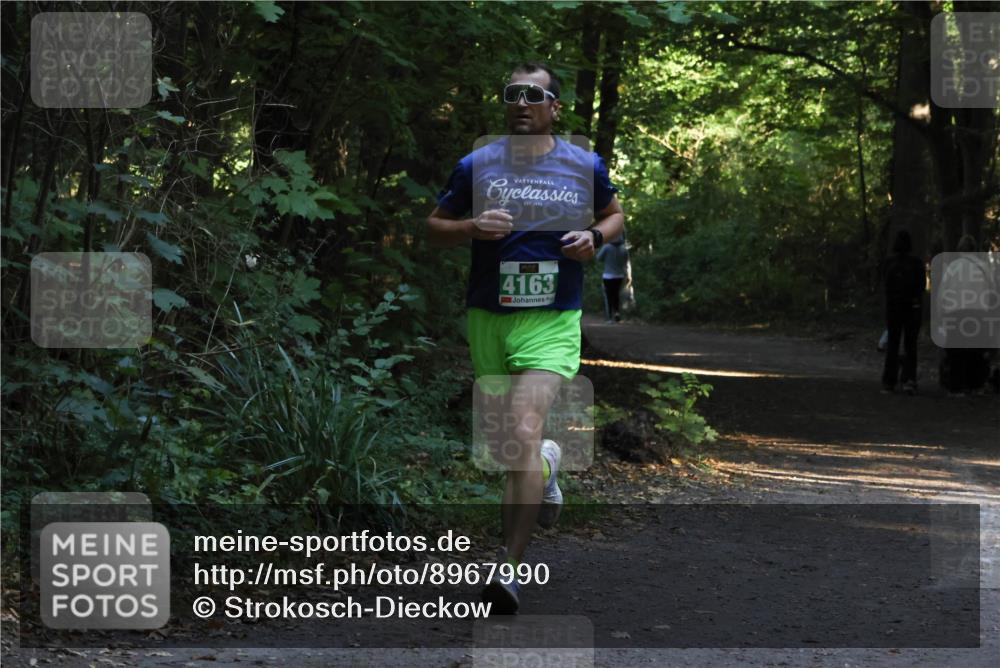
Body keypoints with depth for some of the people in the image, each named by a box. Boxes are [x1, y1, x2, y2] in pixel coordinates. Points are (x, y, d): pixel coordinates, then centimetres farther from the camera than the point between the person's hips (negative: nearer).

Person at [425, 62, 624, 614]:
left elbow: (614, 215, 19)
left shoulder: (584, 166, 2)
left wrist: (595, 237, -3)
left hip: (552, 322, -3)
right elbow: (434, 228, 9)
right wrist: (472, 228, -12)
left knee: (523, 435, -20)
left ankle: (509, 569, -16)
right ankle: (546, 465, 53)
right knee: (501, 445, 15)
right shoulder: (476, 165, 2)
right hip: (486, 319, 3)